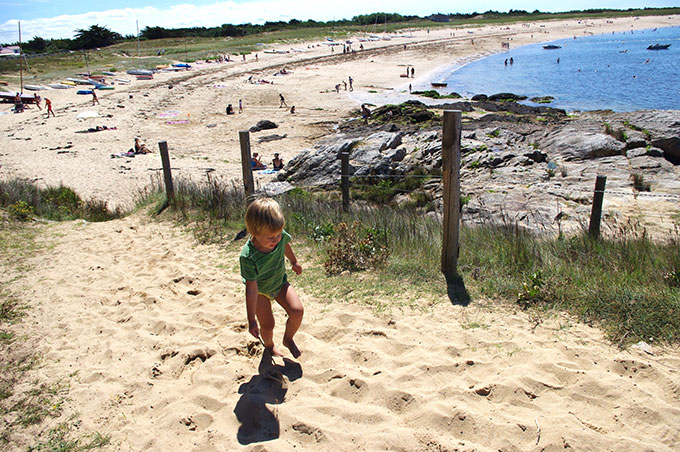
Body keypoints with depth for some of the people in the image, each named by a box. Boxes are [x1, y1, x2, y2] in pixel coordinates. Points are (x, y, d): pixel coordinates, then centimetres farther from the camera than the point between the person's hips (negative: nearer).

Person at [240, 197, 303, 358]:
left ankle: (288, 339, 16)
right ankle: (269, 346, 36)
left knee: (297, 311, -14)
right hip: (260, 290, -3)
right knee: (267, 326, -1)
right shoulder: (248, 257, -38)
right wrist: (251, 320, -26)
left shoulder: (280, 236, -26)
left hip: (280, 283, 3)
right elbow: (251, 289, -32)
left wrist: (294, 262, 22)